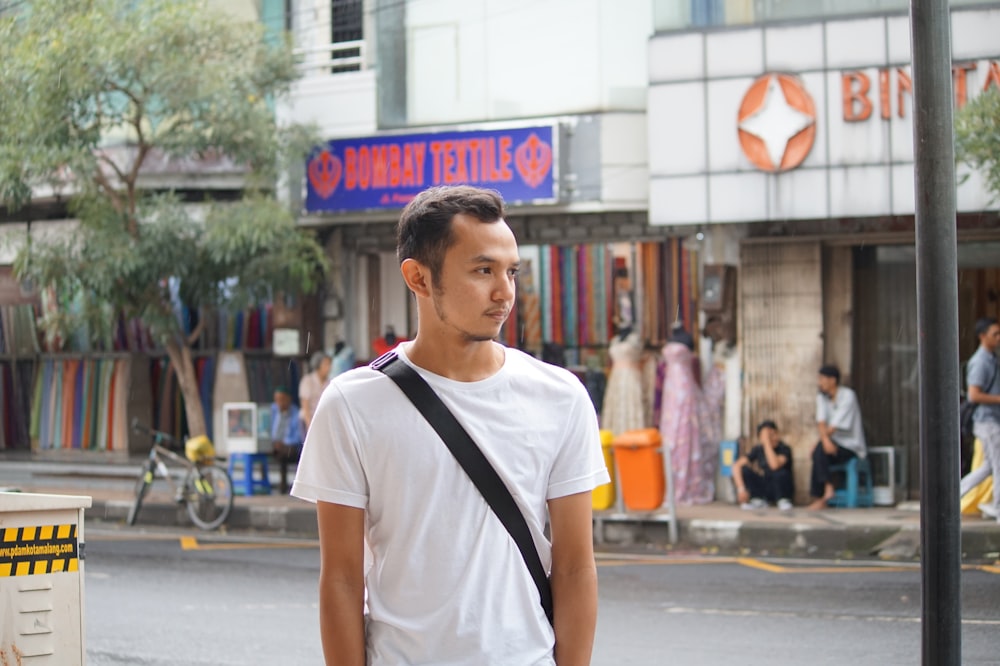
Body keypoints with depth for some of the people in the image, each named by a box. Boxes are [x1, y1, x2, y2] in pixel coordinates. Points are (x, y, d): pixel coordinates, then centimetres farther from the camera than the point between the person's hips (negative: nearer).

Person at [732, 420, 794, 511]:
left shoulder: (784, 449, -19)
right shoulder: (758, 449, -7)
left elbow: (775, 465, -40)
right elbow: (737, 465, -15)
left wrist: (767, 442, -35)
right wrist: (741, 489, -28)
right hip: (765, 489, 4)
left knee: (781, 473, -36)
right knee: (744, 470, -19)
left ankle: (783, 500, -10)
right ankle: (759, 500, -7)